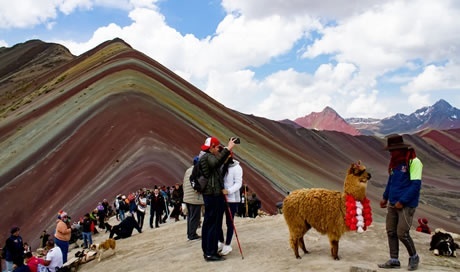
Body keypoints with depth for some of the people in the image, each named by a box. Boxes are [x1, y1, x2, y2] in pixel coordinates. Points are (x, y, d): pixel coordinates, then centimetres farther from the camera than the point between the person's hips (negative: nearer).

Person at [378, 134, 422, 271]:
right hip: (392, 204, 7)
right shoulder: (394, 162, 10)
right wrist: (385, 197, 16)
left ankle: (414, 257, 19)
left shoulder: (414, 162, -14)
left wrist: (402, 201, -17)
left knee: (402, 233, -5)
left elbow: (416, 185, -17)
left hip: (406, 205, -7)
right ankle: (394, 260, 19)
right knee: (391, 232, 8)